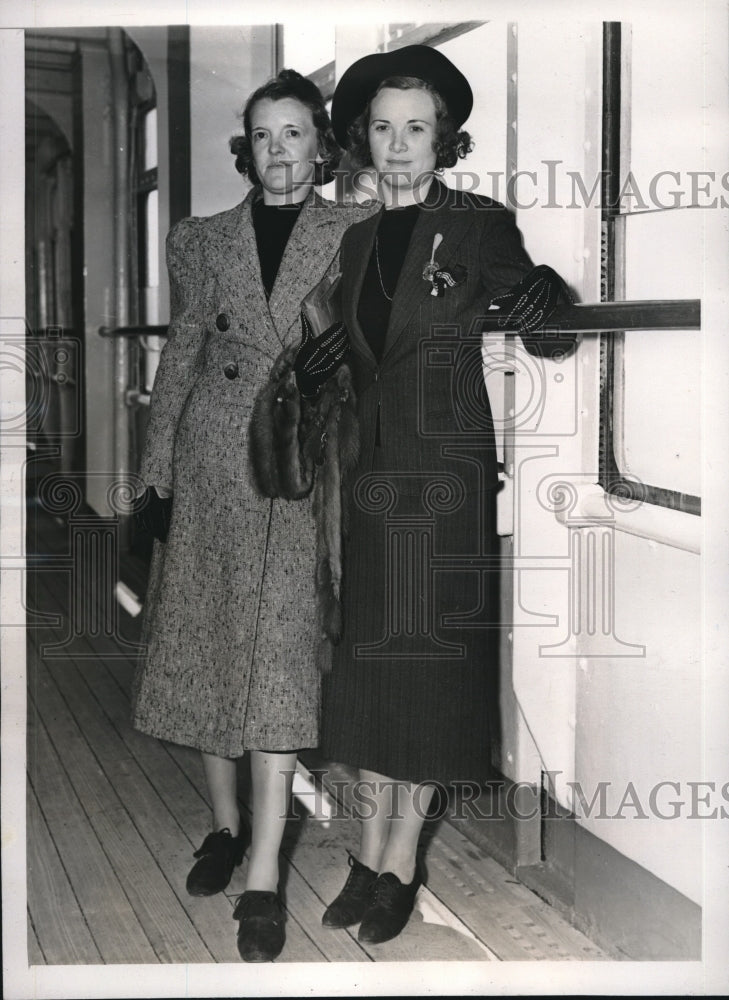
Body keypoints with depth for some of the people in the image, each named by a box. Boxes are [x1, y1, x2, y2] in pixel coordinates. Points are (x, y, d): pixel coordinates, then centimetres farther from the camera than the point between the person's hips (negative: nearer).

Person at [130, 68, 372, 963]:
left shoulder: (355, 234, 5)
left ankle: (263, 876, -7)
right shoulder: (204, 240, 11)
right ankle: (224, 822, 26)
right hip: (211, 467, 3)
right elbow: (179, 358, 10)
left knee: (277, 658, -9)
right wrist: (156, 474, 4)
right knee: (205, 647, 7)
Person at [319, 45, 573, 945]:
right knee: (367, 661, 7)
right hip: (369, 474, 5)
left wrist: (545, 296, -25)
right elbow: (355, 359, 15)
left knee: (433, 664, 1)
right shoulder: (357, 240, 12)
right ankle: (371, 849, 18)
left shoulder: (480, 228, -3)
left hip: (448, 475, -5)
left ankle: (401, 861, 11)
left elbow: (540, 338, -6)